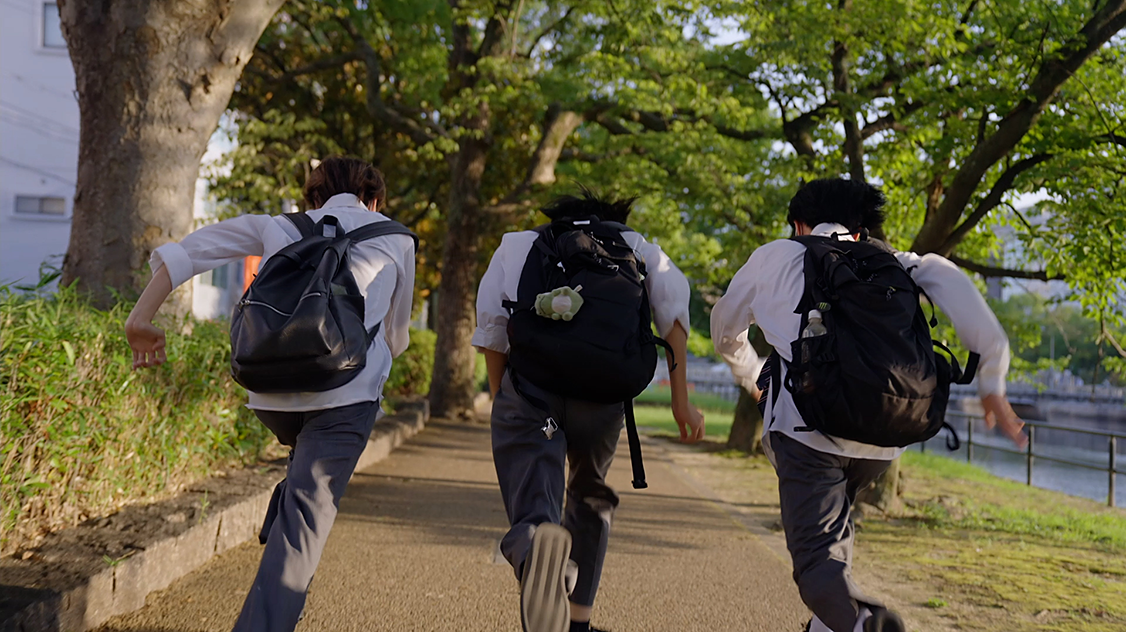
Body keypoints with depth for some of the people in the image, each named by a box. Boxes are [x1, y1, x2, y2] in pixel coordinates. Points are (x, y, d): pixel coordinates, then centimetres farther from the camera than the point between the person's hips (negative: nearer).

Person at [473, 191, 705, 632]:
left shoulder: (518, 244, 24)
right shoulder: (635, 247, 24)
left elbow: (491, 325, 11)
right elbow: (673, 306, 6)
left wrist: (500, 401, 18)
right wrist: (680, 399, 6)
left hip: (530, 387, -1)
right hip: (604, 392, 1)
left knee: (530, 512, -4)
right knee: (591, 498, 27)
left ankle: (537, 542, -39)